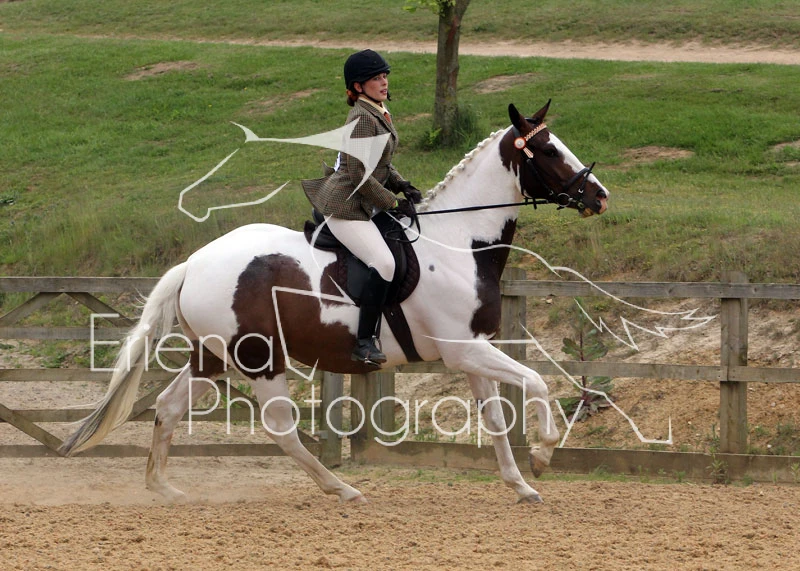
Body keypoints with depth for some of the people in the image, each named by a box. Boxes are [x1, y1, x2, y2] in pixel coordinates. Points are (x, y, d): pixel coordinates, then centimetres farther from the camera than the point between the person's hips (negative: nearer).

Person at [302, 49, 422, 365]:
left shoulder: (379, 113, 11)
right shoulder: (362, 119, -21)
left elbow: (381, 163, 21)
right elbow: (360, 176, -23)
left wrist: (402, 185, 4)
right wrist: (393, 202, -16)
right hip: (346, 206, -11)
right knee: (384, 263, -21)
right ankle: (364, 344, -19)